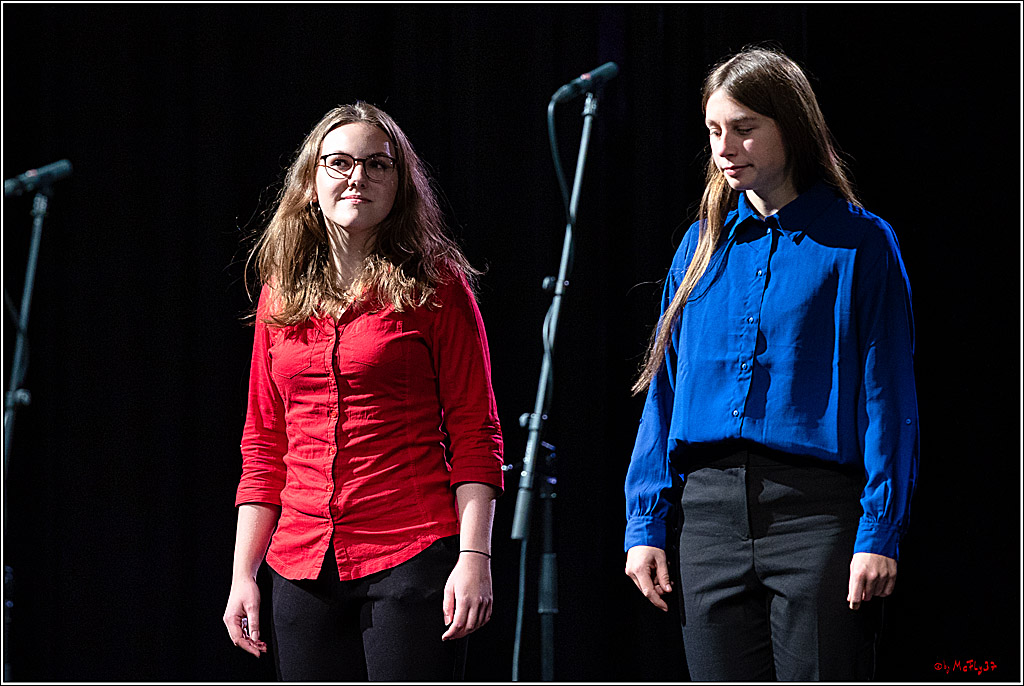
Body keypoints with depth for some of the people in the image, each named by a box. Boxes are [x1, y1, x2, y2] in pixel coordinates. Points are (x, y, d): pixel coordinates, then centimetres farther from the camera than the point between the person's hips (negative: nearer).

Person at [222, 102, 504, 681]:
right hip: (304, 565, 4)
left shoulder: (436, 286, 2)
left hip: (412, 558, -4)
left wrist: (475, 557, -12)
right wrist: (243, 573, 11)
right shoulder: (282, 293, 14)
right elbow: (264, 443, 17)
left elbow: (475, 436, -2)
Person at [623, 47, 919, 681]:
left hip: (816, 510, -4)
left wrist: (880, 532, -12)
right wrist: (645, 523, 7)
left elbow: (887, 396, -3)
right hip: (709, 510, 5)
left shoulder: (859, 243, 1)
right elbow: (665, 390, 15)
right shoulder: (704, 245, 15)